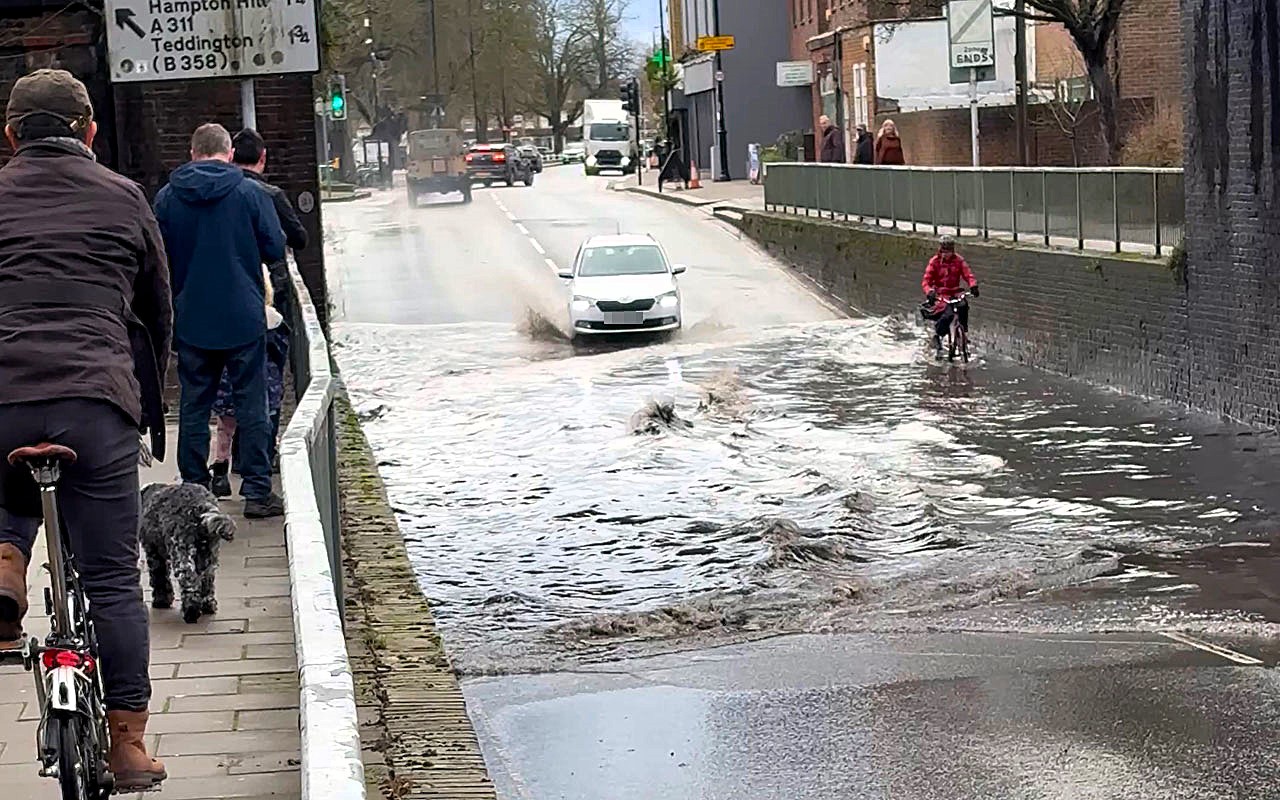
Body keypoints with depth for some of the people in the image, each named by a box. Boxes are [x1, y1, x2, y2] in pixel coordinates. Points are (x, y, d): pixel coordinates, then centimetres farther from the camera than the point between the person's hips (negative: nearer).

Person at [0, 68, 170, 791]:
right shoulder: (123, 197, 14)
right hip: (98, 401, -1)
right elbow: (159, 310, 22)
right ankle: (128, 743, 10)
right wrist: (150, 398, 36)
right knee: (113, 577, 7)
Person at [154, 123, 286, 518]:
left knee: (193, 406, 9)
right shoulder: (250, 192, -7)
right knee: (251, 405, 4)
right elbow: (275, 249, -4)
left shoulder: (167, 197, 0)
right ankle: (258, 492, 5)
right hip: (244, 318, -2)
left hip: (191, 320, 2)